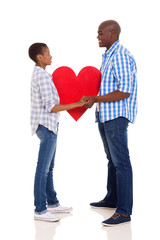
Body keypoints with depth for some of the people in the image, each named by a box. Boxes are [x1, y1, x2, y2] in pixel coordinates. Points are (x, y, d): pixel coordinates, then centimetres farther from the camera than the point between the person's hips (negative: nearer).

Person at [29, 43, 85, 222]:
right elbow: (51, 107, -21)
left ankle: (52, 203, 26)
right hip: (47, 127, -10)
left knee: (48, 168, 16)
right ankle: (40, 210, 2)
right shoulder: (43, 77, -17)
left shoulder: (38, 74, 14)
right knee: (43, 169, -4)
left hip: (48, 127, 10)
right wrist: (77, 104, -18)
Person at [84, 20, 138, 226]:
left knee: (120, 162, -9)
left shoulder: (121, 56, -14)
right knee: (112, 160, 17)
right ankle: (112, 199, 29)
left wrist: (96, 99, -18)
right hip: (105, 116, 10)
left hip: (117, 115, -10)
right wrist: (89, 94, 13)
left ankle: (124, 212, -7)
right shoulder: (108, 56, 17)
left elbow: (124, 92, -20)